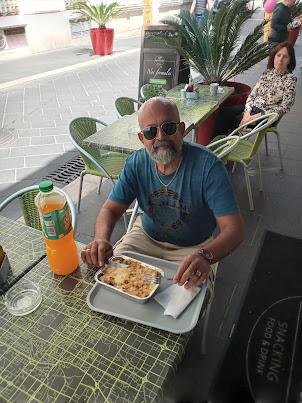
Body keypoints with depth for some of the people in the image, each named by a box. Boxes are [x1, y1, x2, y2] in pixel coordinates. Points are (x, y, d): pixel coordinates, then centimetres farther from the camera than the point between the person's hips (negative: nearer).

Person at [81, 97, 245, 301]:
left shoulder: (208, 165, -24)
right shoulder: (136, 163, -11)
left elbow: (234, 228, -27)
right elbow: (110, 209, -8)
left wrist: (205, 256, -48)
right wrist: (101, 239, -31)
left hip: (193, 247, -3)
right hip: (147, 237, 4)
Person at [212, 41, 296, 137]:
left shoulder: (290, 79, -8)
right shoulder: (267, 72, 8)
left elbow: (284, 107, -14)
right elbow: (253, 94, 5)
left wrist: (255, 117, -22)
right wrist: (247, 113, -15)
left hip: (266, 114, -5)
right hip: (253, 107, 6)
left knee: (237, 120, -23)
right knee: (225, 112, -14)